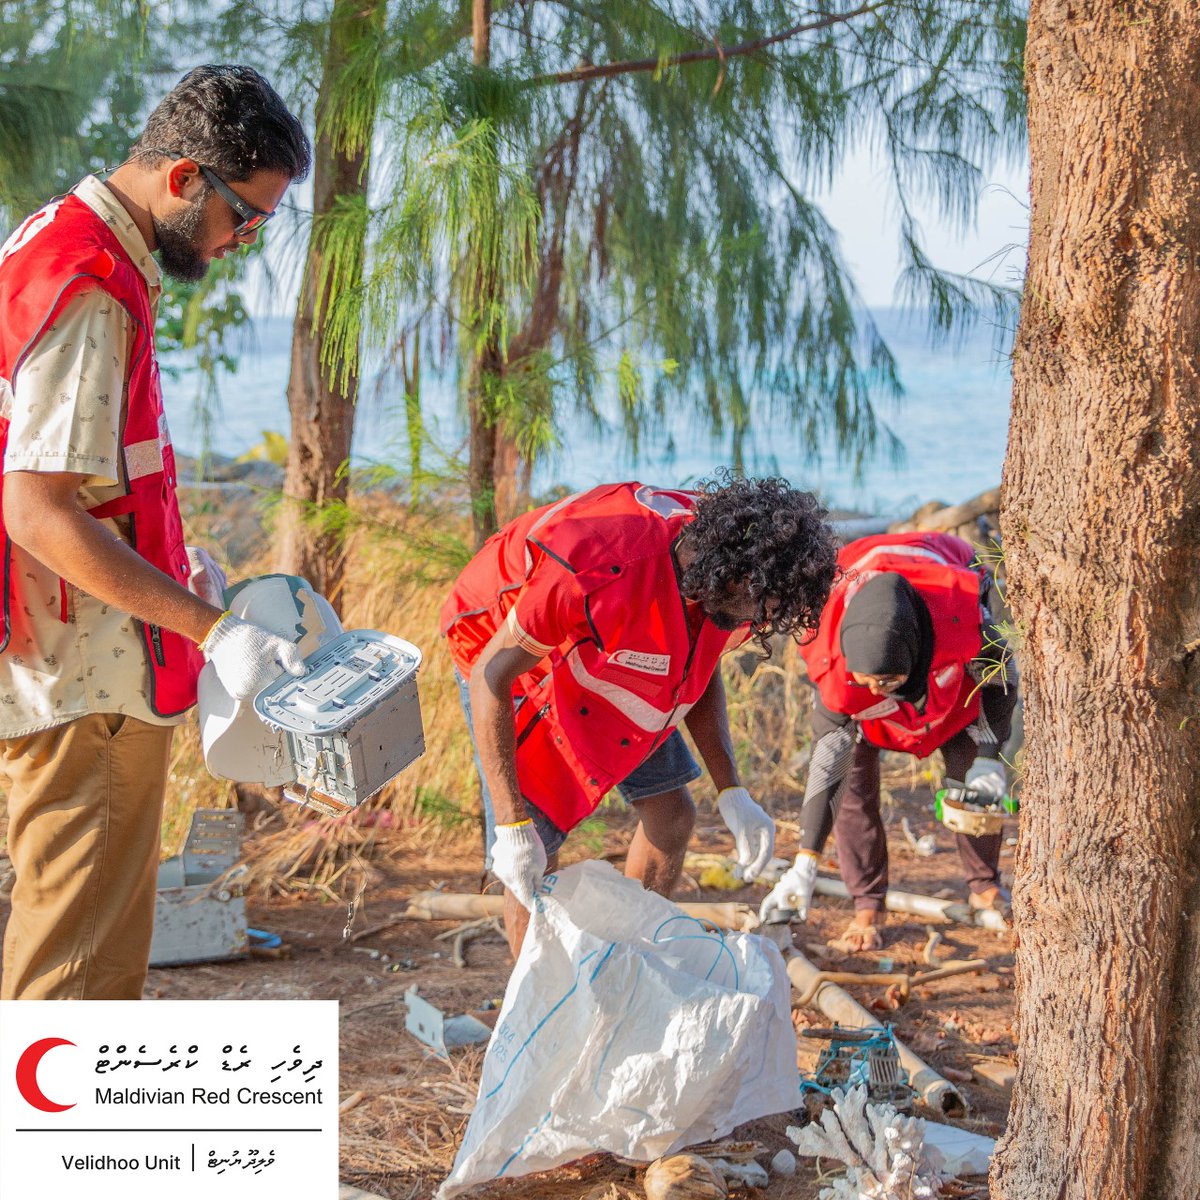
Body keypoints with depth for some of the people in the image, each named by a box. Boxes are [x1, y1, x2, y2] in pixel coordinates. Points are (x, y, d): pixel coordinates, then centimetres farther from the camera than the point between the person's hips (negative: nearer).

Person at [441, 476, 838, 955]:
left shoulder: (712, 562, -20)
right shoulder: (606, 572, -43)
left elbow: (699, 669, 0)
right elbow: (491, 673, -34)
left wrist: (732, 793, -9)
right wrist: (512, 825, -36)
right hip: (513, 663, -7)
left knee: (671, 815, 7)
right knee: (532, 859, -14)